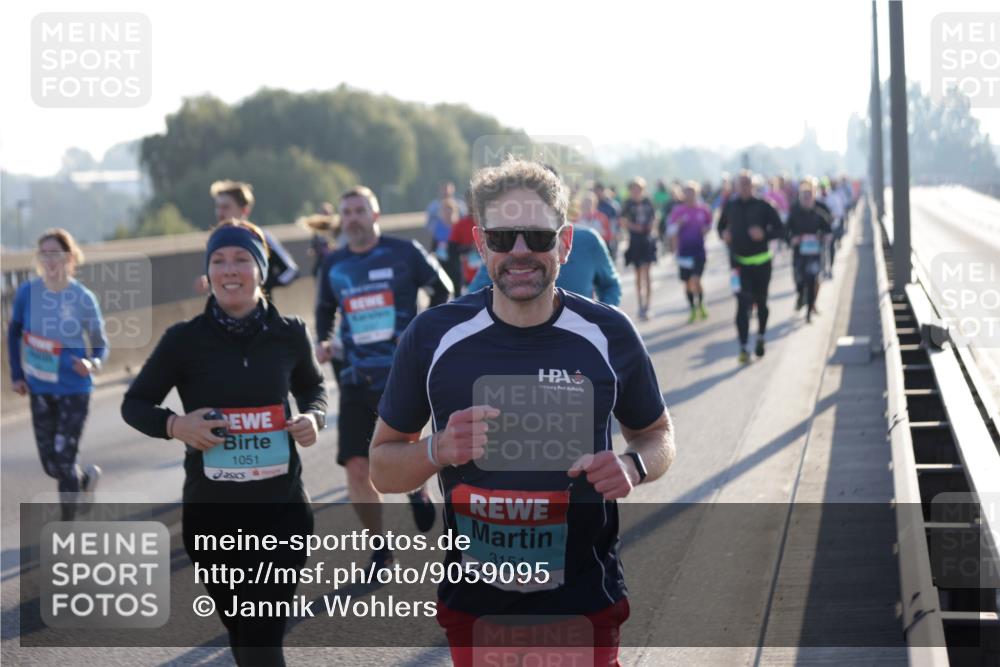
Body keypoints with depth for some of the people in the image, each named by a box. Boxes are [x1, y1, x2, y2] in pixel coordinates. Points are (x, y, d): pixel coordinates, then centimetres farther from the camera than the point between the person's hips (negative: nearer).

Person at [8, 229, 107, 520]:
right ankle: (87, 476, 44)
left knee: (64, 462, -6)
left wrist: (92, 364, -28)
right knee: (51, 465, 10)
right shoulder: (27, 292, -8)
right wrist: (16, 375, 5)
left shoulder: (84, 299, -15)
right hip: (39, 389, 3)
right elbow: (14, 332, 9)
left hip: (74, 390, -3)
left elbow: (100, 345, -7)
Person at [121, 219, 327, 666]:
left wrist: (313, 416, -4)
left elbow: (312, 387, 19)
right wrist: (173, 425, -16)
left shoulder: (289, 334, -1)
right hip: (211, 512, 0)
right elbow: (134, 403, 5)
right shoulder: (185, 340, -6)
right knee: (242, 630, 13)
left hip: (282, 508, 0)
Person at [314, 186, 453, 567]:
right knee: (356, 469, -4)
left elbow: (442, 288, 8)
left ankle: (415, 489, 30)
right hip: (357, 377, 4)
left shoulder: (404, 253, -3)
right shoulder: (333, 265, 8)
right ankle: (380, 550, 15)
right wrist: (322, 341, 5)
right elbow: (325, 309, 24)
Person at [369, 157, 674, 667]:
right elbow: (382, 467, 3)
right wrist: (440, 450, -18)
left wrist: (632, 466, -12)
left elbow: (656, 435, 10)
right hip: (473, 605, 1)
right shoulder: (434, 336, -5)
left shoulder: (607, 334, -5)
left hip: (584, 604, -1)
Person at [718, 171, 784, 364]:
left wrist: (764, 234, -20)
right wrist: (723, 234, -5)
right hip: (739, 263, 0)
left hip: (761, 262, 0)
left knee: (760, 302, 14)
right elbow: (721, 226, 18)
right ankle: (743, 347, -13)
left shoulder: (763, 206, -5)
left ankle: (761, 337, 38)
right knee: (743, 305, -10)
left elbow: (780, 230, -2)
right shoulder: (730, 206, 2)